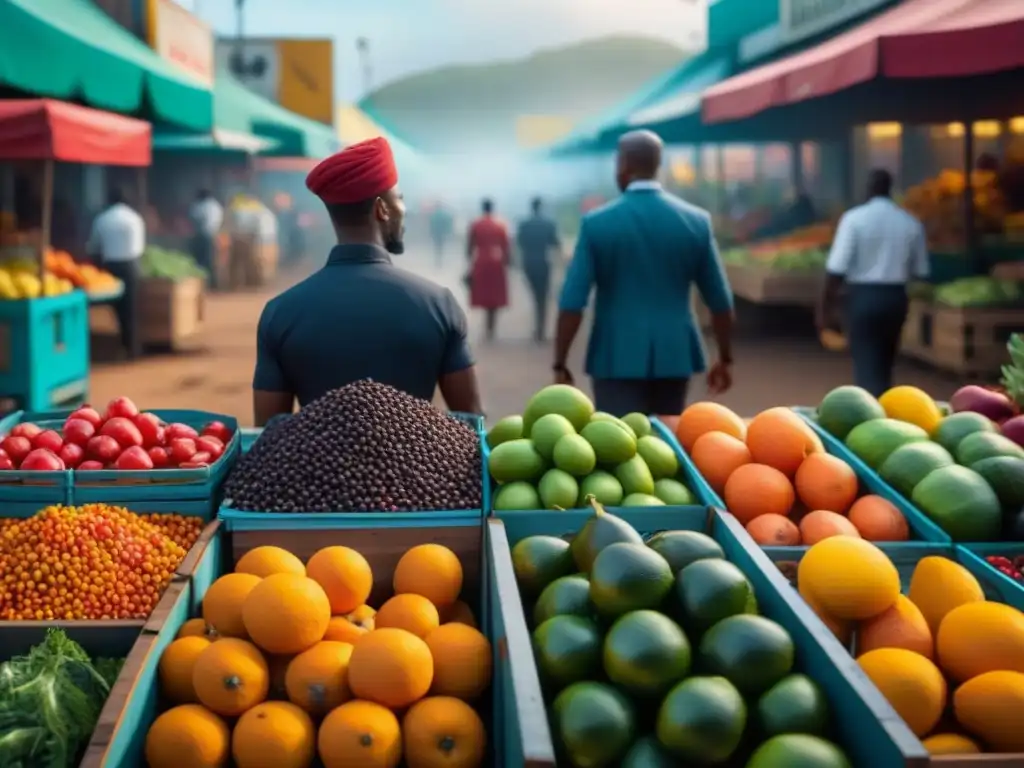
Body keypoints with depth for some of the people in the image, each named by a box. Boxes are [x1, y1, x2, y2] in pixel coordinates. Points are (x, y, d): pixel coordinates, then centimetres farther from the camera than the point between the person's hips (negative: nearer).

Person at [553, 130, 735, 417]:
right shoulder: (697, 221, 1)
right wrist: (725, 359, 15)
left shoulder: (597, 223, -6)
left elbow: (573, 302, -9)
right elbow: (720, 300, 4)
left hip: (617, 357, -3)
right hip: (674, 355, 3)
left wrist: (560, 365, -2)